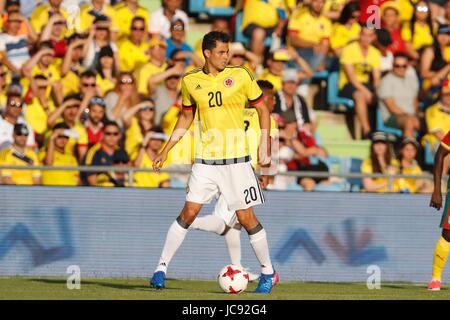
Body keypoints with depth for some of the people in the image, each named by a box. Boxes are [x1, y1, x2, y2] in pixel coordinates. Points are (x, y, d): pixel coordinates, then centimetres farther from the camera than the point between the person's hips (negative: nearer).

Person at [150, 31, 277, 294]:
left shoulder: (240, 76, -3)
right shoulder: (191, 82, 5)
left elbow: (263, 110, 6)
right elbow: (186, 118, 18)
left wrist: (265, 148, -2)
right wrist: (165, 151, 15)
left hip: (236, 158, -2)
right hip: (206, 158, 2)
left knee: (246, 217, -1)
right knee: (189, 213, -6)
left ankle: (268, 272, 15)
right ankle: (162, 267, 3)